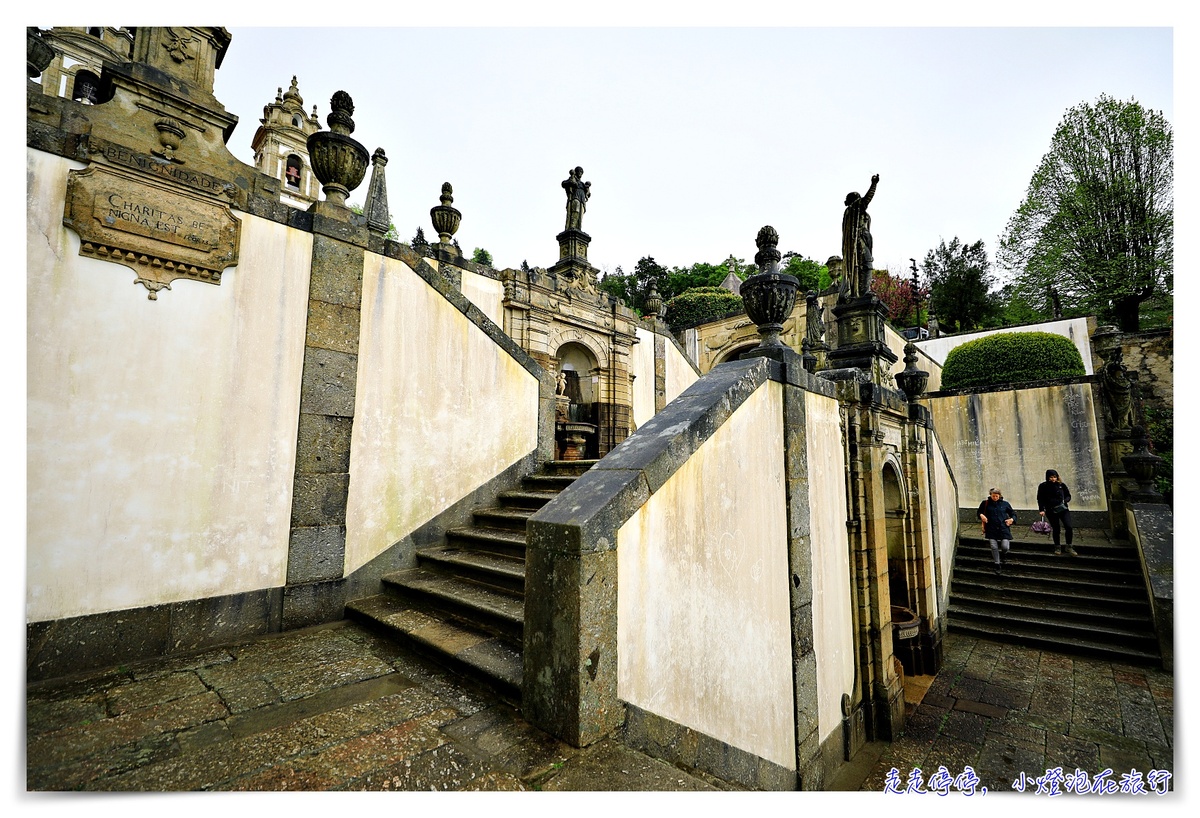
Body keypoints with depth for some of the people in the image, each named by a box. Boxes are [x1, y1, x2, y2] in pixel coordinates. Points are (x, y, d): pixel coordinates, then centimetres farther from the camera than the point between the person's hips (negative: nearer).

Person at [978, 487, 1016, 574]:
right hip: (991, 529, 0)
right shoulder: (985, 503, 3)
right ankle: (997, 565, 13)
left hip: (1003, 528, 0)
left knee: (1004, 546, -10)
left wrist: (1012, 519, -5)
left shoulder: (1005, 504, 4)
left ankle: (1005, 554, 29)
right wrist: (981, 515, -5)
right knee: (994, 547, -3)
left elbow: (1013, 514, 15)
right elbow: (979, 512, 16)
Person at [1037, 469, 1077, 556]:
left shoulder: (1061, 485, 3)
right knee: (1056, 529, 4)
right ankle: (1057, 548, 19)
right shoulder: (1043, 486, -3)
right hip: (1051, 511, -2)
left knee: (1068, 527, -9)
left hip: (1063, 509, 2)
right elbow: (1040, 499, -1)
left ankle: (1069, 547, 7)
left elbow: (1068, 495, 10)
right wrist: (1041, 510, -10)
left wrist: (1065, 500, -12)